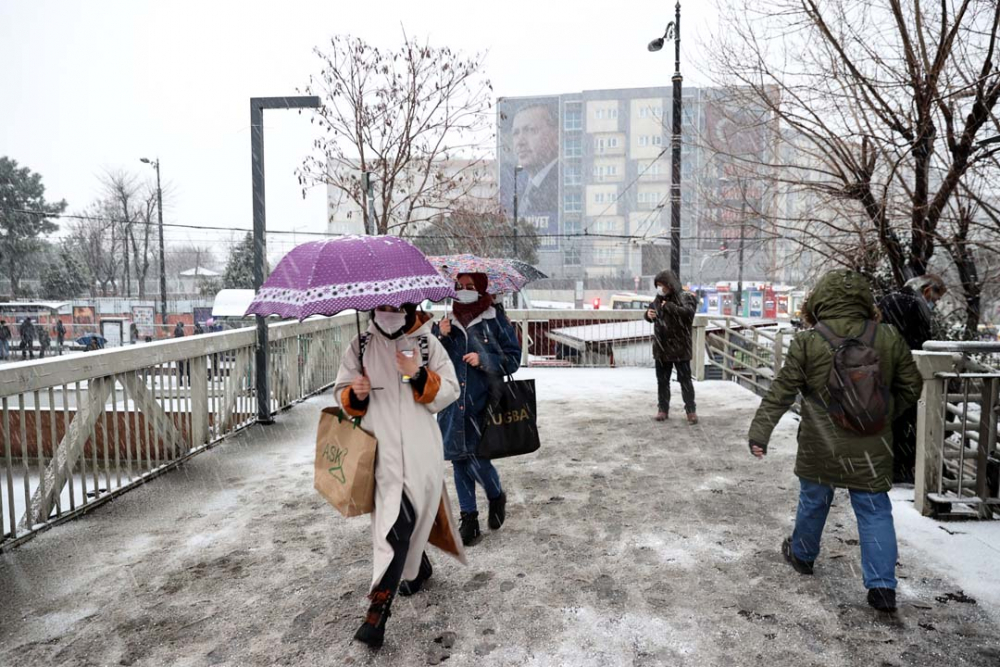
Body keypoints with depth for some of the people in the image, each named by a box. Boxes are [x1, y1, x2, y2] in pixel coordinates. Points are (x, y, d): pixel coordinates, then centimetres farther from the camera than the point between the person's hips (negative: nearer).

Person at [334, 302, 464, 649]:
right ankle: (418, 567, 42)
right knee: (399, 519, 13)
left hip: (419, 449, -2)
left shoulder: (427, 343, 2)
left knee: (399, 522, -8)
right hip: (380, 448, 2)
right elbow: (342, 391, 11)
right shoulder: (360, 346, 7)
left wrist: (419, 376, -17)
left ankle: (378, 610, -2)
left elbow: (450, 391, -1)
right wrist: (355, 395, -12)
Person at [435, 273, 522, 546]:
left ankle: (497, 497, 24)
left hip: (482, 403, -4)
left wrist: (483, 359, -14)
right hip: (452, 404, 4)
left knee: (476, 459, -9)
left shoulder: (495, 322, -1)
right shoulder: (446, 322, 9)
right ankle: (469, 518, 23)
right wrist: (439, 337, -7)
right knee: (459, 461, 8)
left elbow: (513, 358, -1)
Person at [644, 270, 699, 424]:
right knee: (662, 380, 11)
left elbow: (688, 312, -26)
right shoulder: (659, 299, 8)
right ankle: (663, 409, 21)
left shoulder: (685, 297, -8)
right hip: (661, 348, 5)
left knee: (685, 380, 2)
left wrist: (668, 306, -24)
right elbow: (650, 310, 19)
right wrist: (648, 314, -4)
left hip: (679, 348, -5)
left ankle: (691, 410, 12)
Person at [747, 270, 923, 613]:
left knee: (813, 501, 18)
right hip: (872, 449, 1)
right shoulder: (890, 339, -2)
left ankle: (802, 554, 38)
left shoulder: (807, 342, -11)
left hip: (820, 447, -1)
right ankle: (882, 585, 10)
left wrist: (759, 432, -6)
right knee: (874, 510, 12)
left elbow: (781, 392, -10)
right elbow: (911, 388, 7)